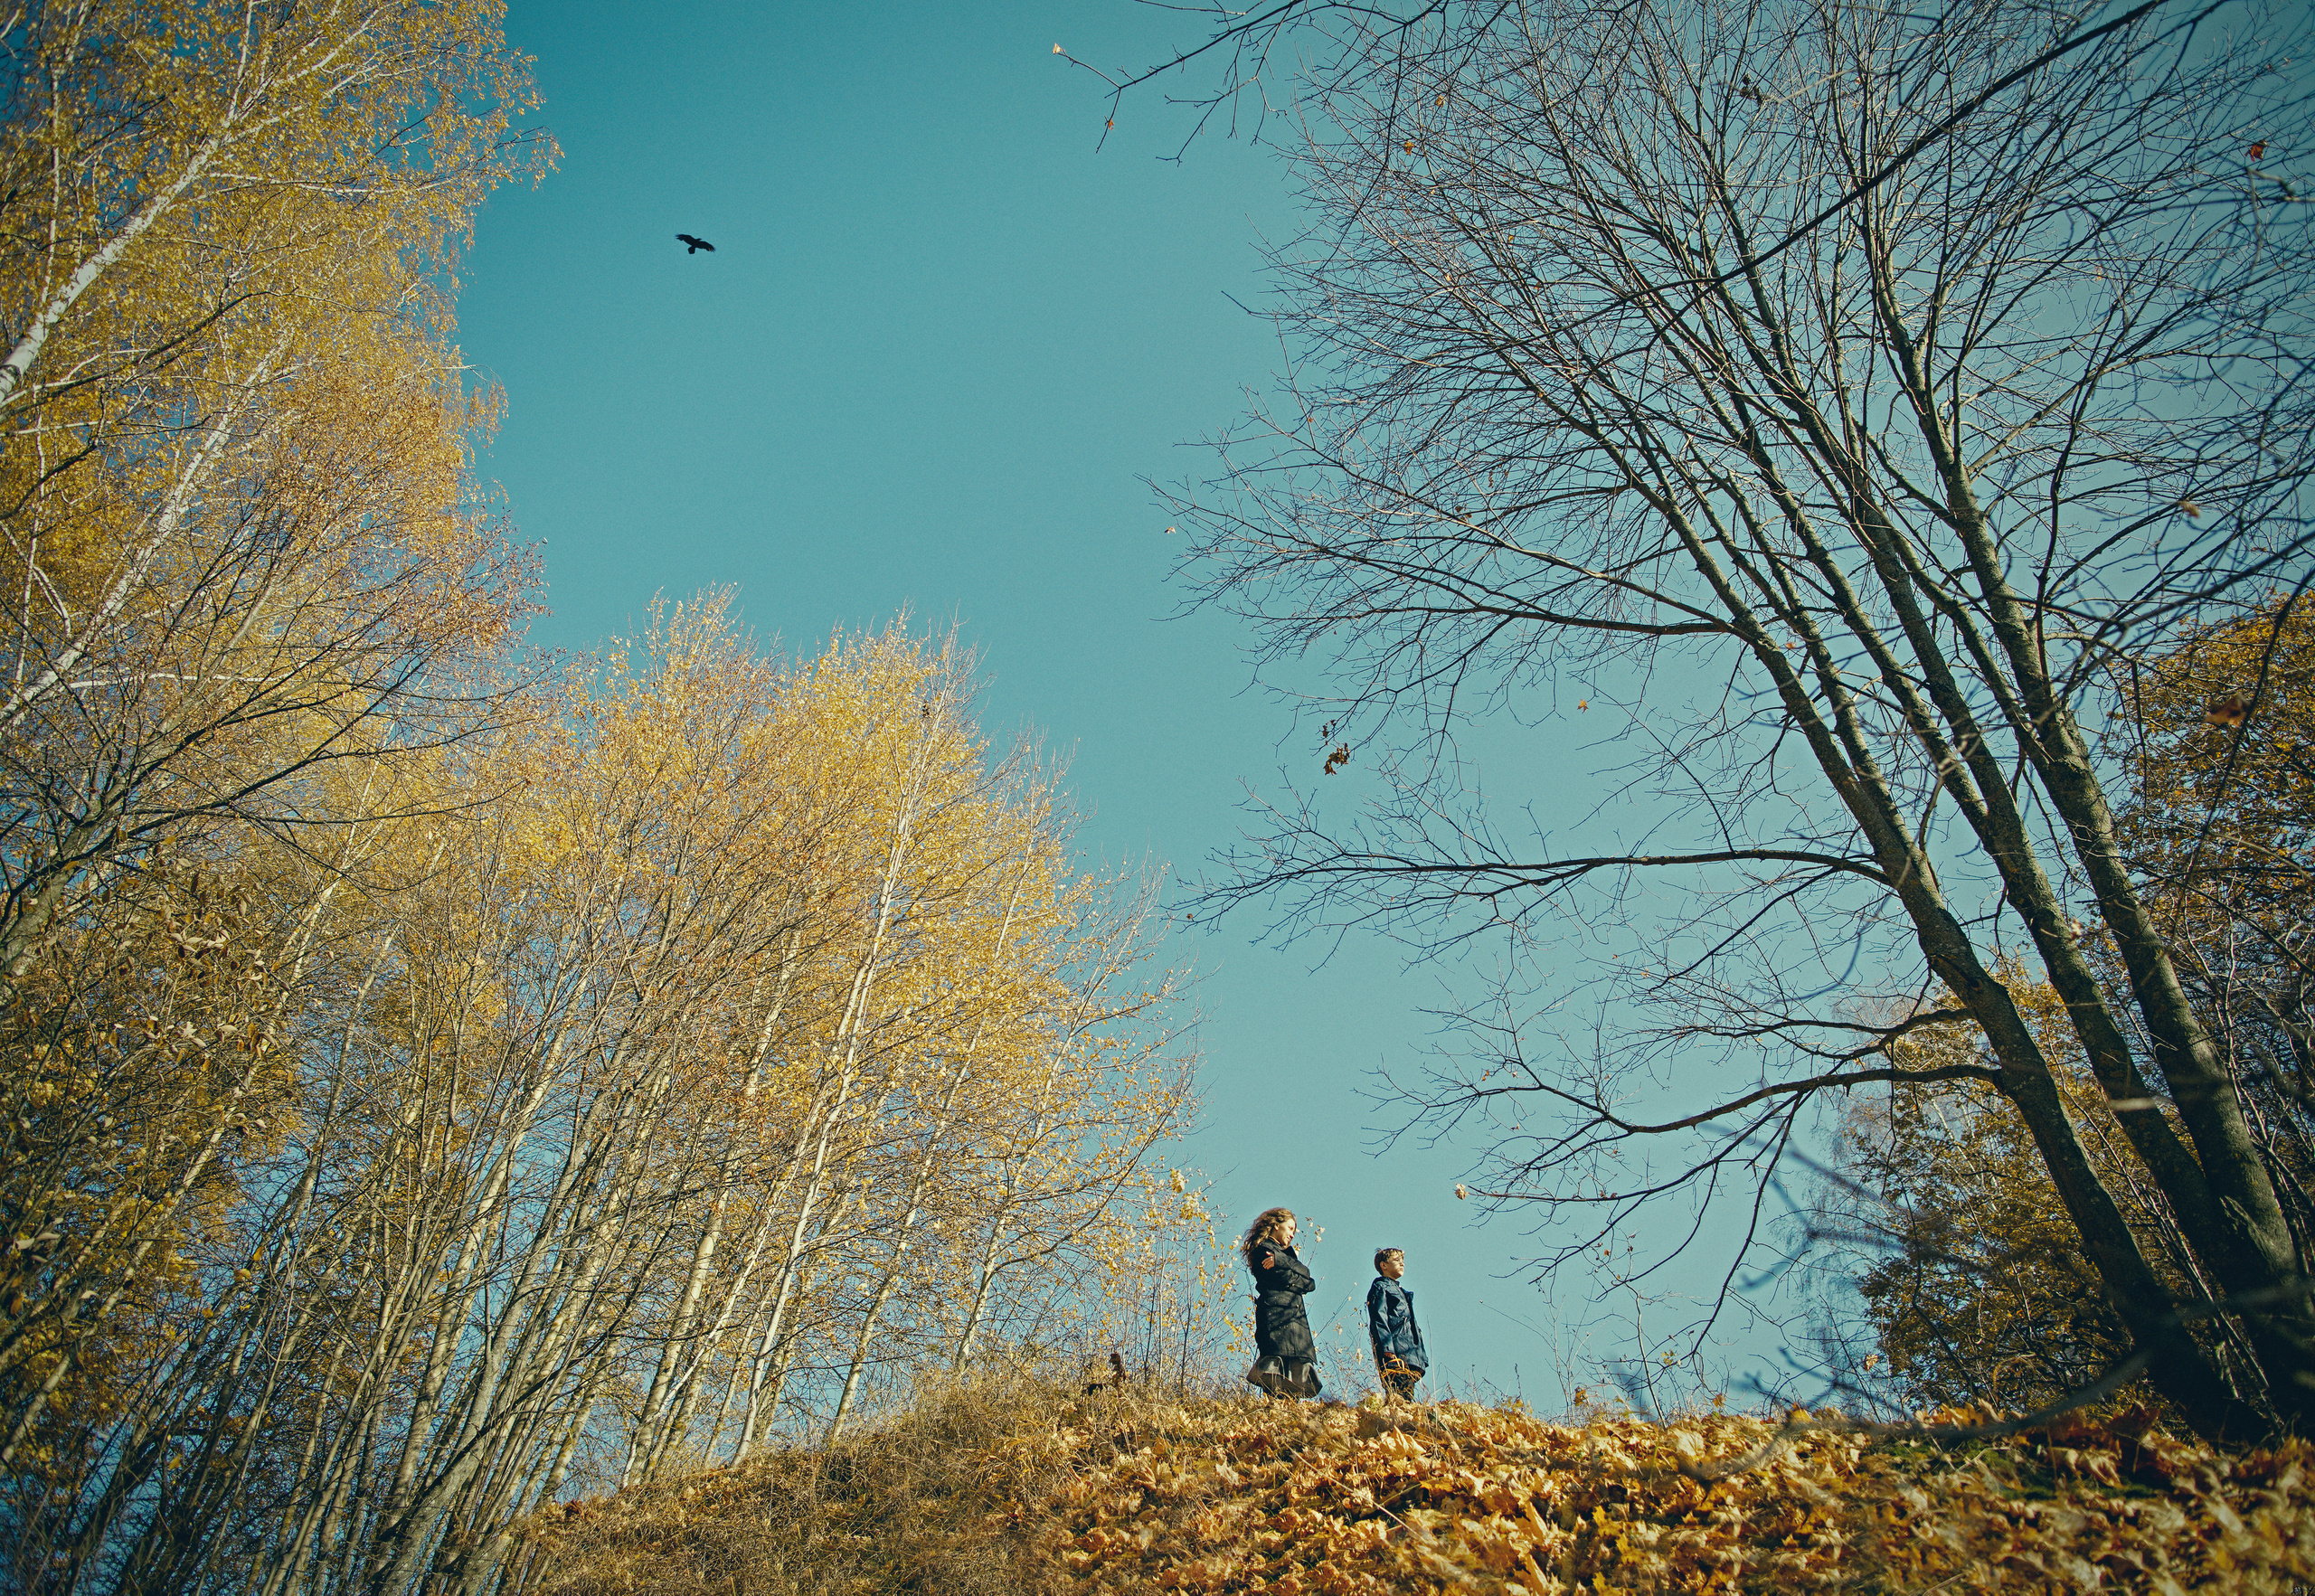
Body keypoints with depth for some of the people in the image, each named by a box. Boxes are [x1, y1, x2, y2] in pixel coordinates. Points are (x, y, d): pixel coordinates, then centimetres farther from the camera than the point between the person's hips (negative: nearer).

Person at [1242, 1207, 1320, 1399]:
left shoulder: (1285, 1251, 27)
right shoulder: (1264, 1250, 0)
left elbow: (1306, 1277, 9)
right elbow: (1287, 1280, -10)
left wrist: (1280, 1260, -7)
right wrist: (1304, 1282, 9)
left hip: (1294, 1318, 8)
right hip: (1277, 1317, -8)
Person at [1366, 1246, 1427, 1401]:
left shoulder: (1400, 1291, 29)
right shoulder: (1380, 1288, 1)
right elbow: (1379, 1321, -11)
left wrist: (1421, 1357, 21)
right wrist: (1388, 1351, -22)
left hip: (1410, 1357, 9)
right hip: (1395, 1356, -9)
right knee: (1399, 1401, -19)